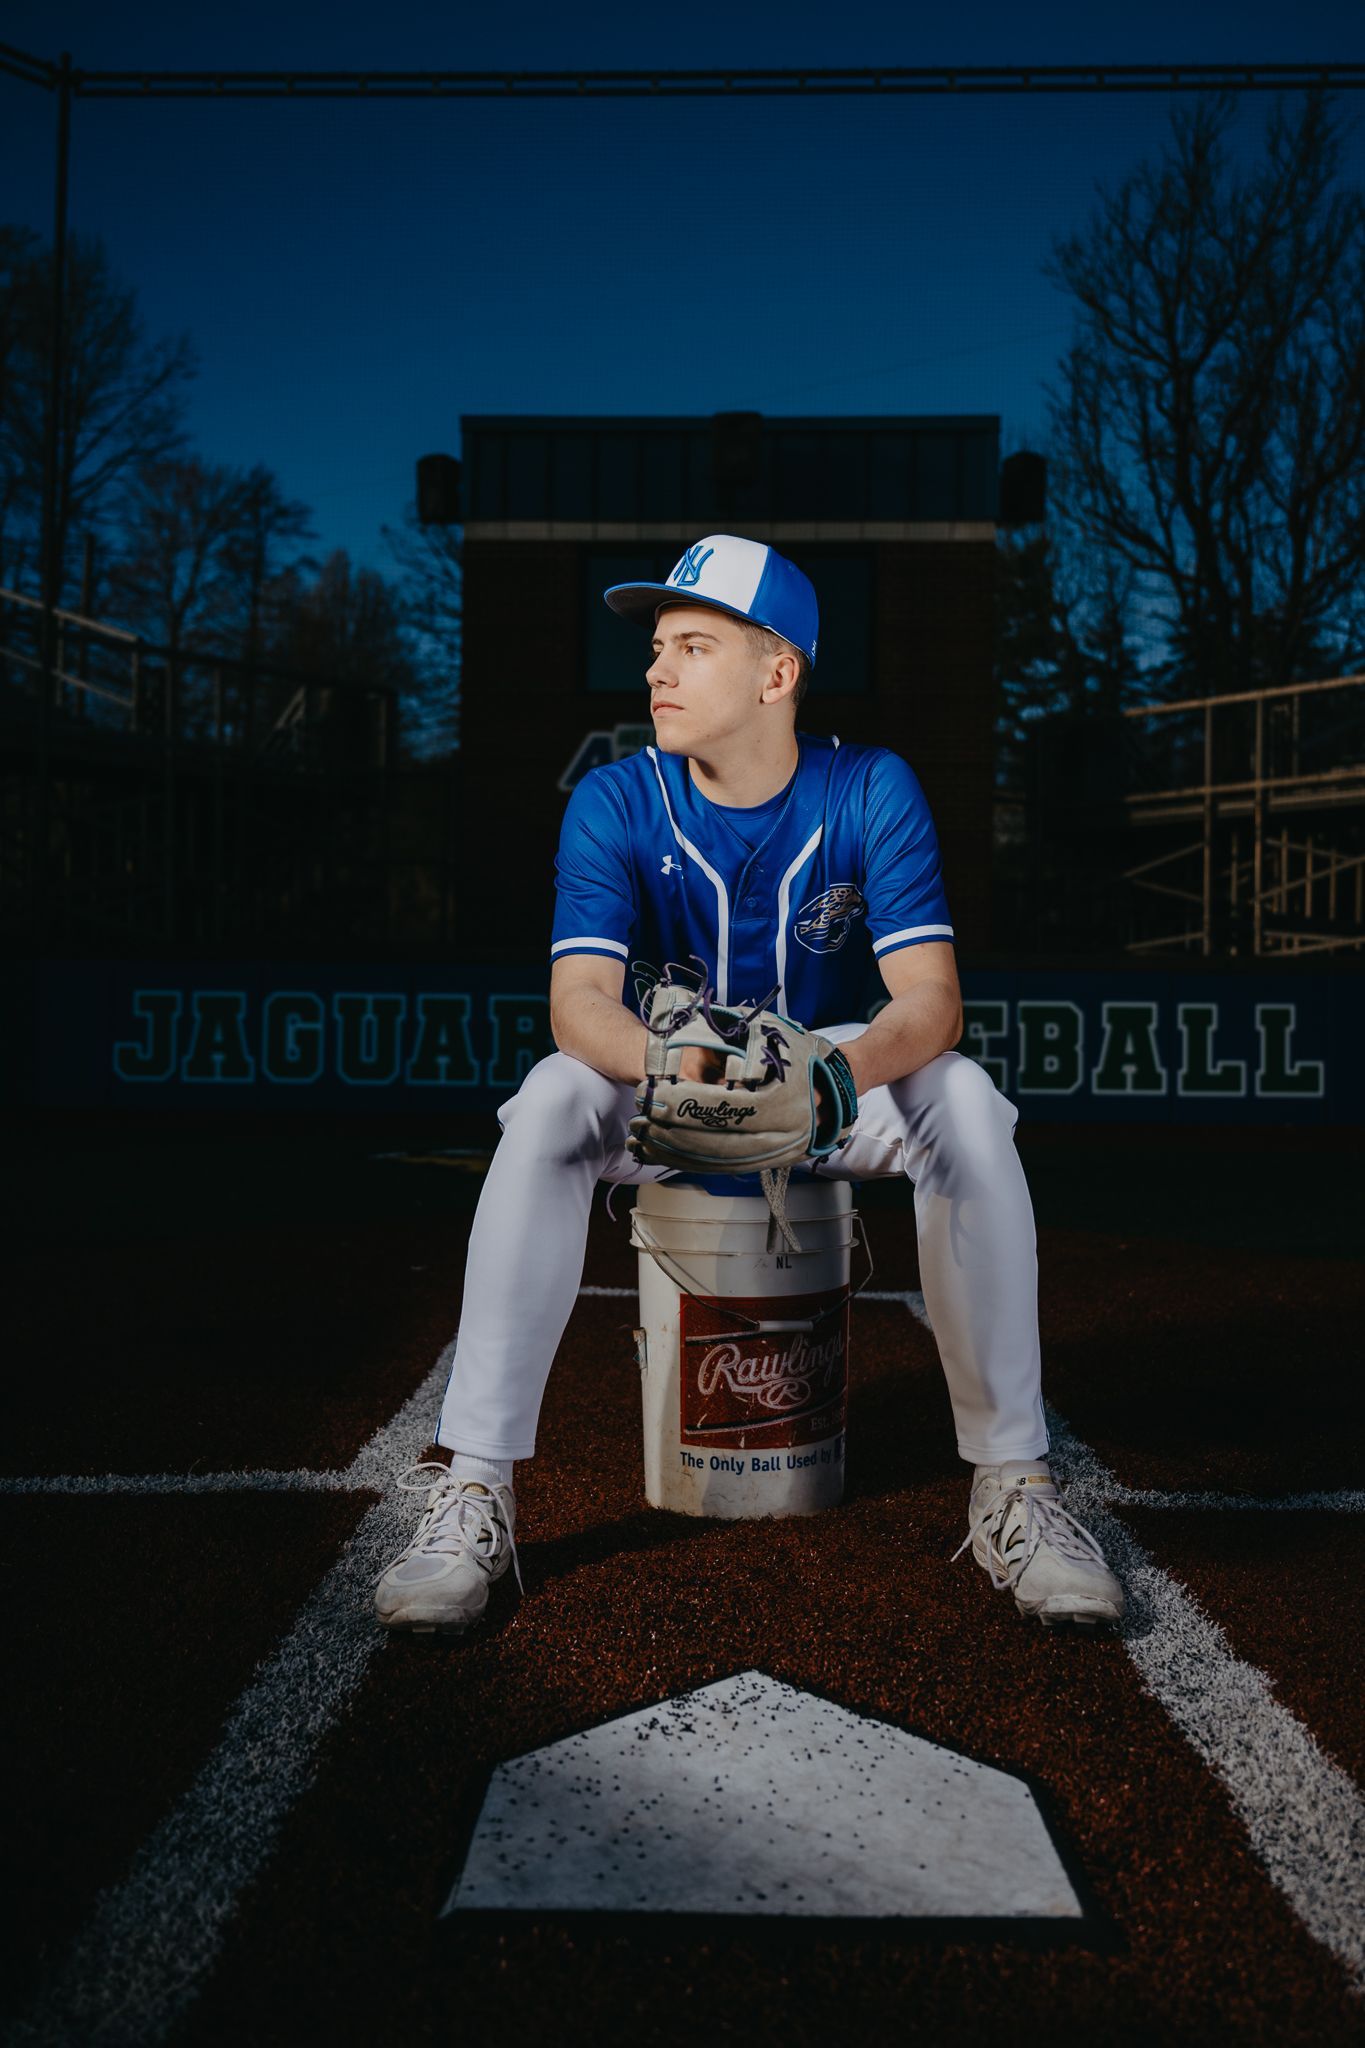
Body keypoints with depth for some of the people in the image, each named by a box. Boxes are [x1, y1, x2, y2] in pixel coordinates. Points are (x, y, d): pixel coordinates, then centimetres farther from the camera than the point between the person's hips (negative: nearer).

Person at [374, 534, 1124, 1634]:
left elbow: (932, 999, -23)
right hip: (662, 1072, 0)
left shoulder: (871, 790, -14)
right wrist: (671, 1066, -46)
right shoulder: (615, 803, -11)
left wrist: (838, 1070, -46)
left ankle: (1012, 1484, -20)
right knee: (550, 1103, -31)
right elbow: (579, 1000, -23)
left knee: (965, 1102, -30)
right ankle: (472, 1487, -25)